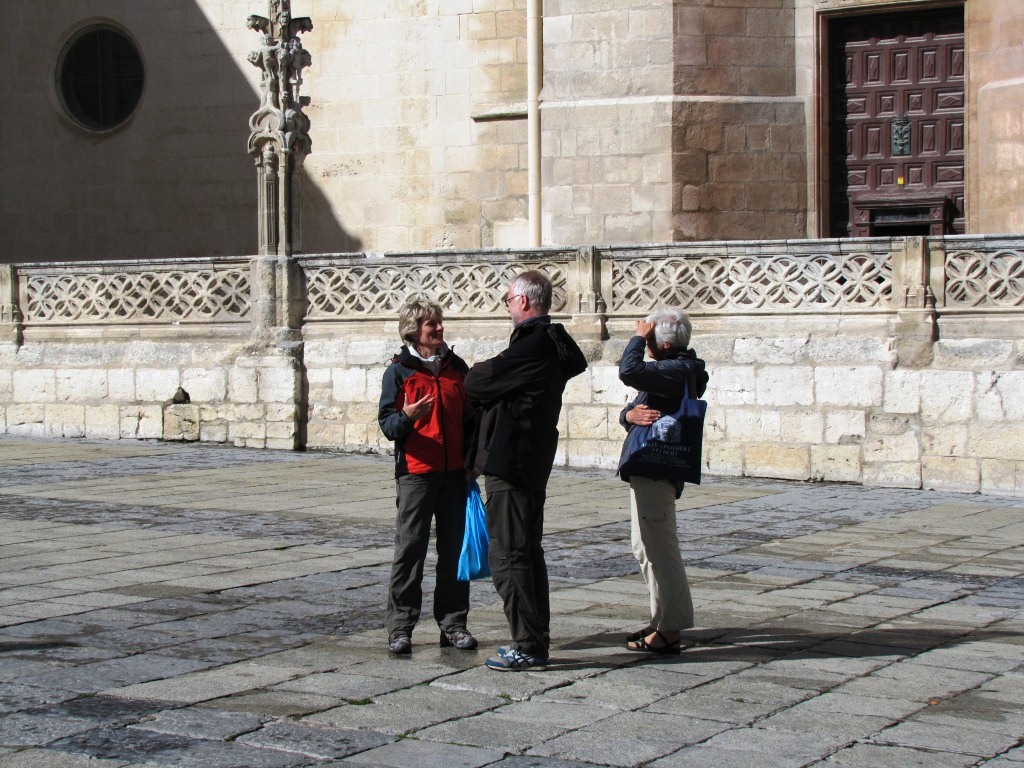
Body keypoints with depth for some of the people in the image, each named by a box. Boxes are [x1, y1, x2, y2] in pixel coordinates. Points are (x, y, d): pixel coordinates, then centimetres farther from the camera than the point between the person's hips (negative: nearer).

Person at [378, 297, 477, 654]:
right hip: (416, 473, -4)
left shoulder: (457, 367, 12)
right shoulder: (399, 371, 0)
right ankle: (400, 627, 3)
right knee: (410, 548, -3)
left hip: (455, 473, 4)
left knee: (454, 550, 6)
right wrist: (406, 417, -25)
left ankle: (453, 623, 14)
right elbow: (386, 423, -4)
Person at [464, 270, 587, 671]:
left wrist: (474, 373, 7)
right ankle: (536, 642, 22)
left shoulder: (533, 343, -18)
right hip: (533, 461, 10)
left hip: (511, 460, -10)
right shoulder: (554, 342, 14)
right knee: (528, 552, 16)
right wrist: (484, 376, 5)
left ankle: (527, 647, -4)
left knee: (508, 555, -6)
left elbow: (479, 384, -15)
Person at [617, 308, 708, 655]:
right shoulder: (674, 369, 17)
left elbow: (629, 371, -32)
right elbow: (627, 412, 14)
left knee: (658, 549, -8)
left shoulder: (678, 370, -16)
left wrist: (638, 337, -15)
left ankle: (668, 632, -4)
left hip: (656, 471, -11)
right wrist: (630, 414, -10)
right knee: (645, 547, 18)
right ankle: (662, 621, 27)